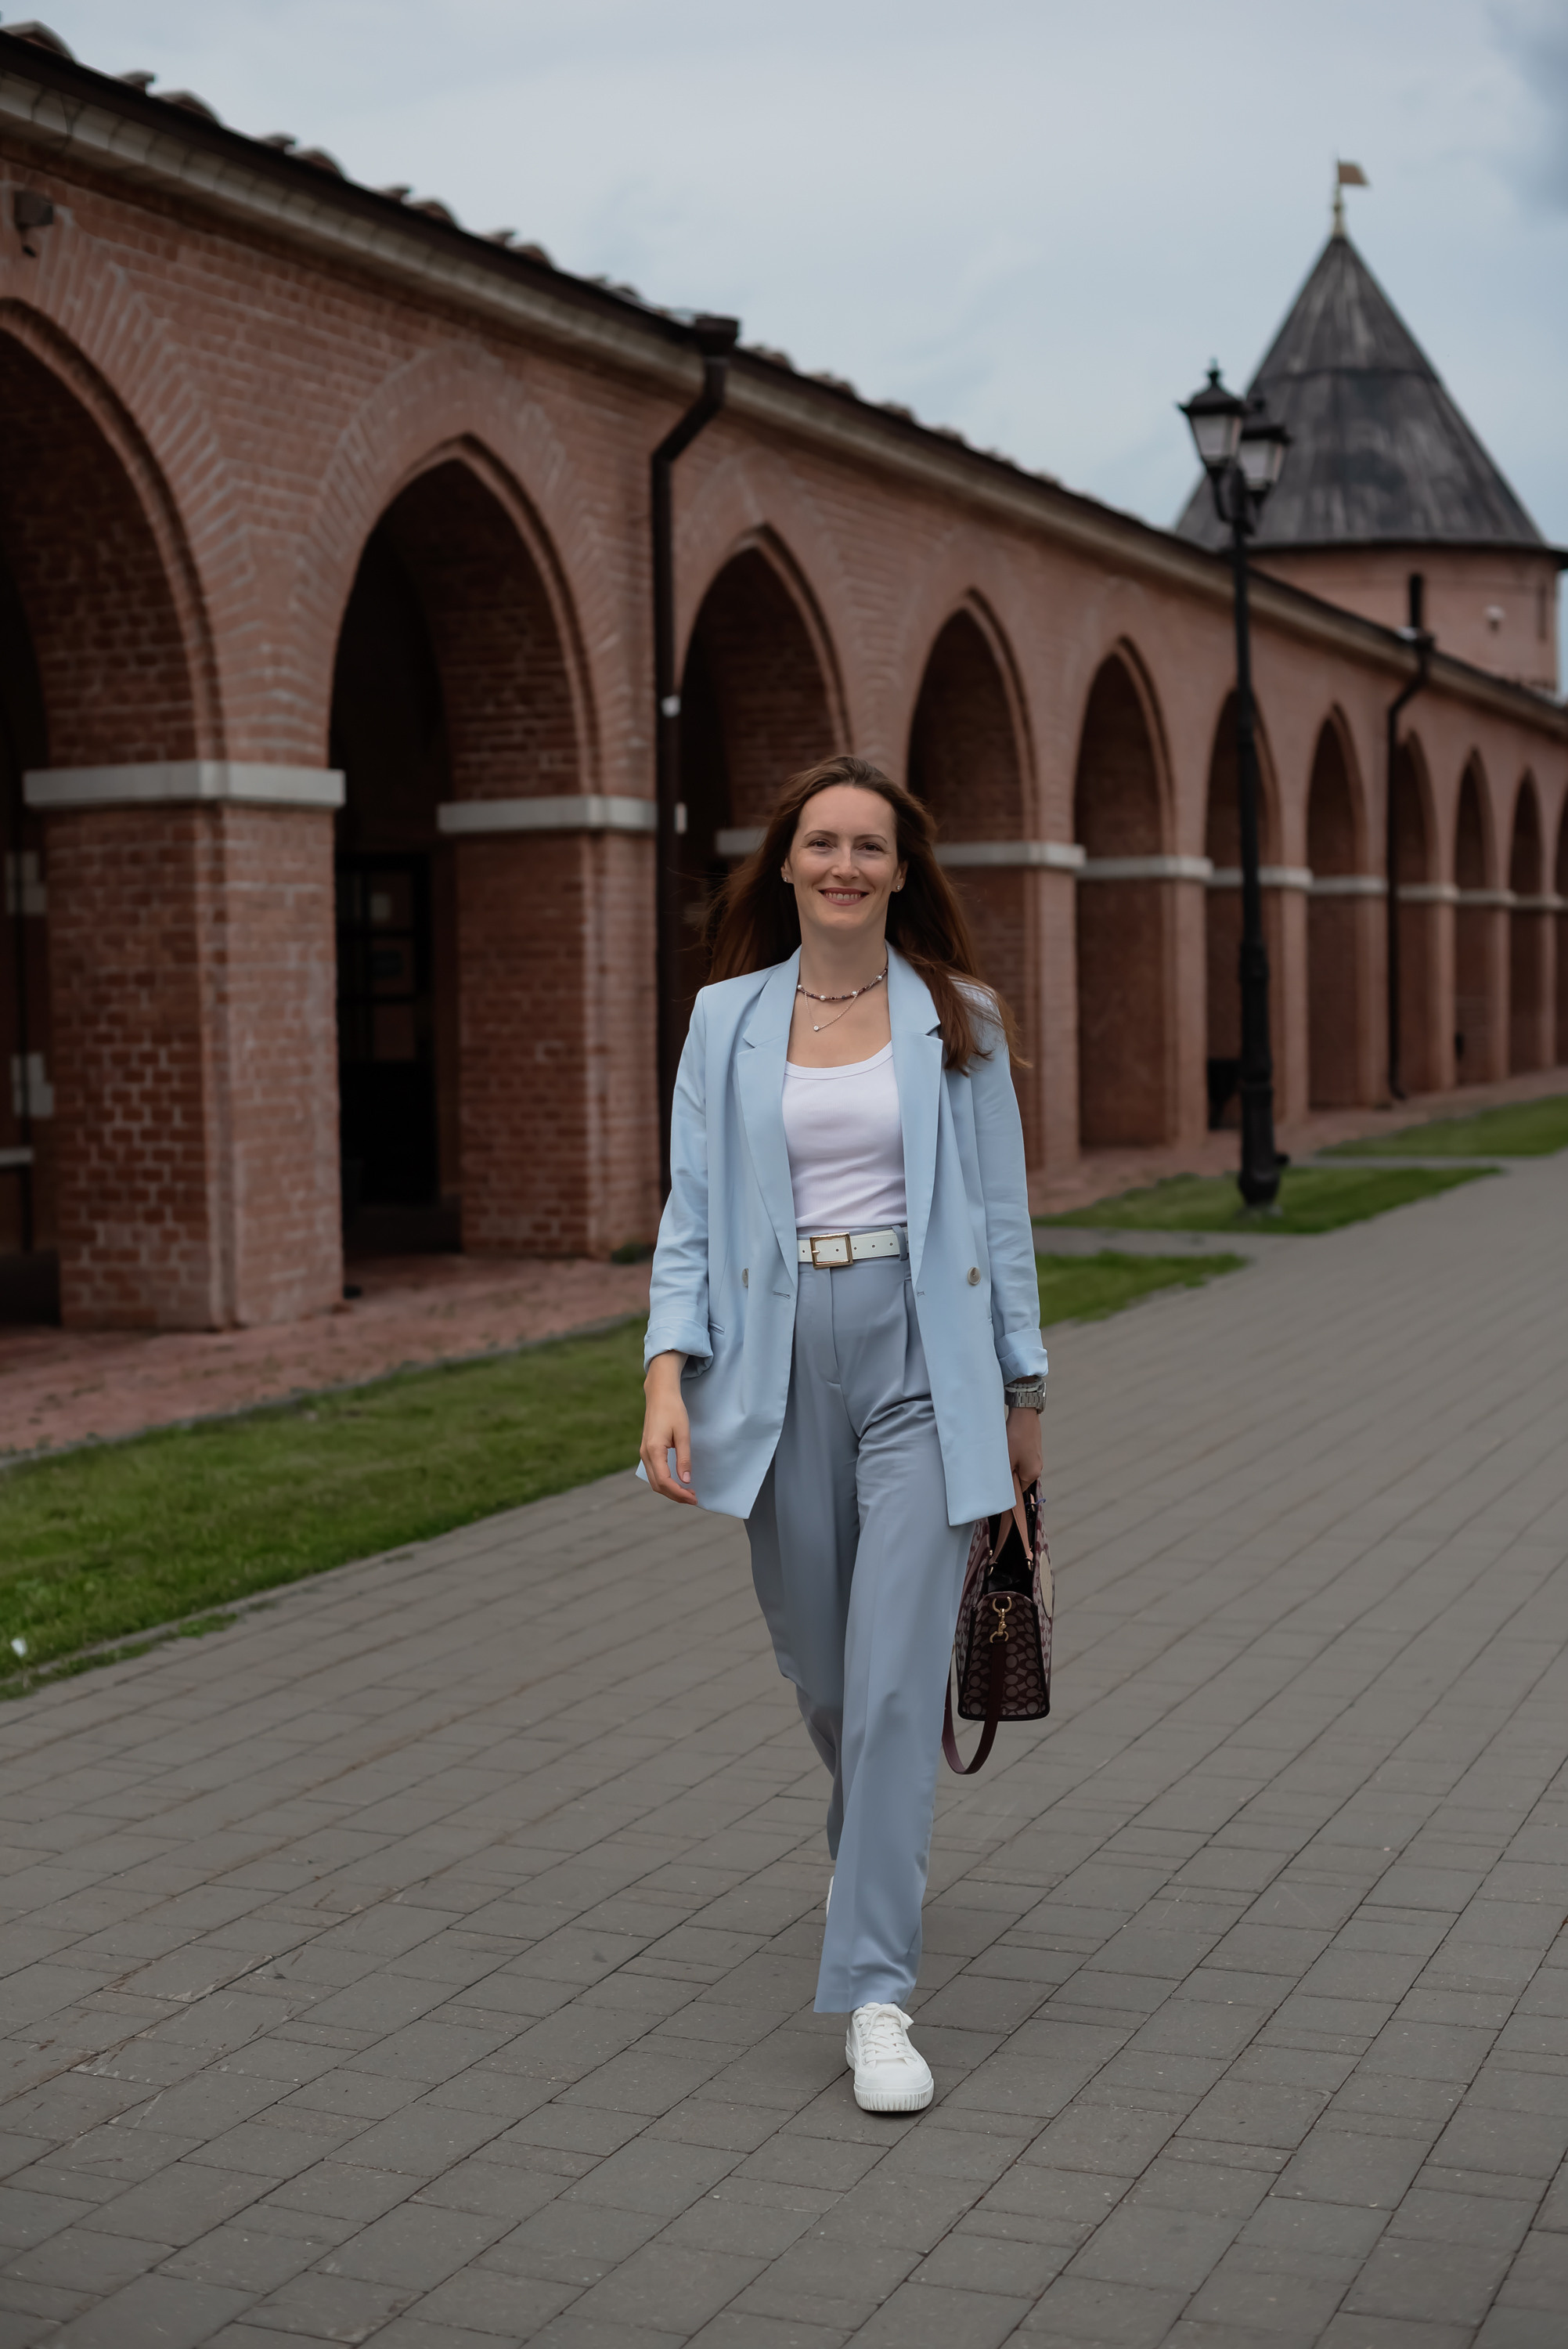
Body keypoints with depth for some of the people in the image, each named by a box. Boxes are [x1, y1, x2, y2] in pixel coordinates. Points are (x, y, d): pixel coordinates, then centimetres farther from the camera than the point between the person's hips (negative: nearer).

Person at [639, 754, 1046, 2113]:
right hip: (781, 1357, 2)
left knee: (897, 1676, -9)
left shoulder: (958, 1020, 3)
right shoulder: (728, 1020, 6)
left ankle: (876, 1995, -4)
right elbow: (692, 1212, 4)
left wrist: (1022, 1389, 7)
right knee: (819, 1664, 14)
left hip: (923, 1356, -2)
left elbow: (1001, 1211, 7)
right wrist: (669, 1375, -8)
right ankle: (876, 1840, 48)